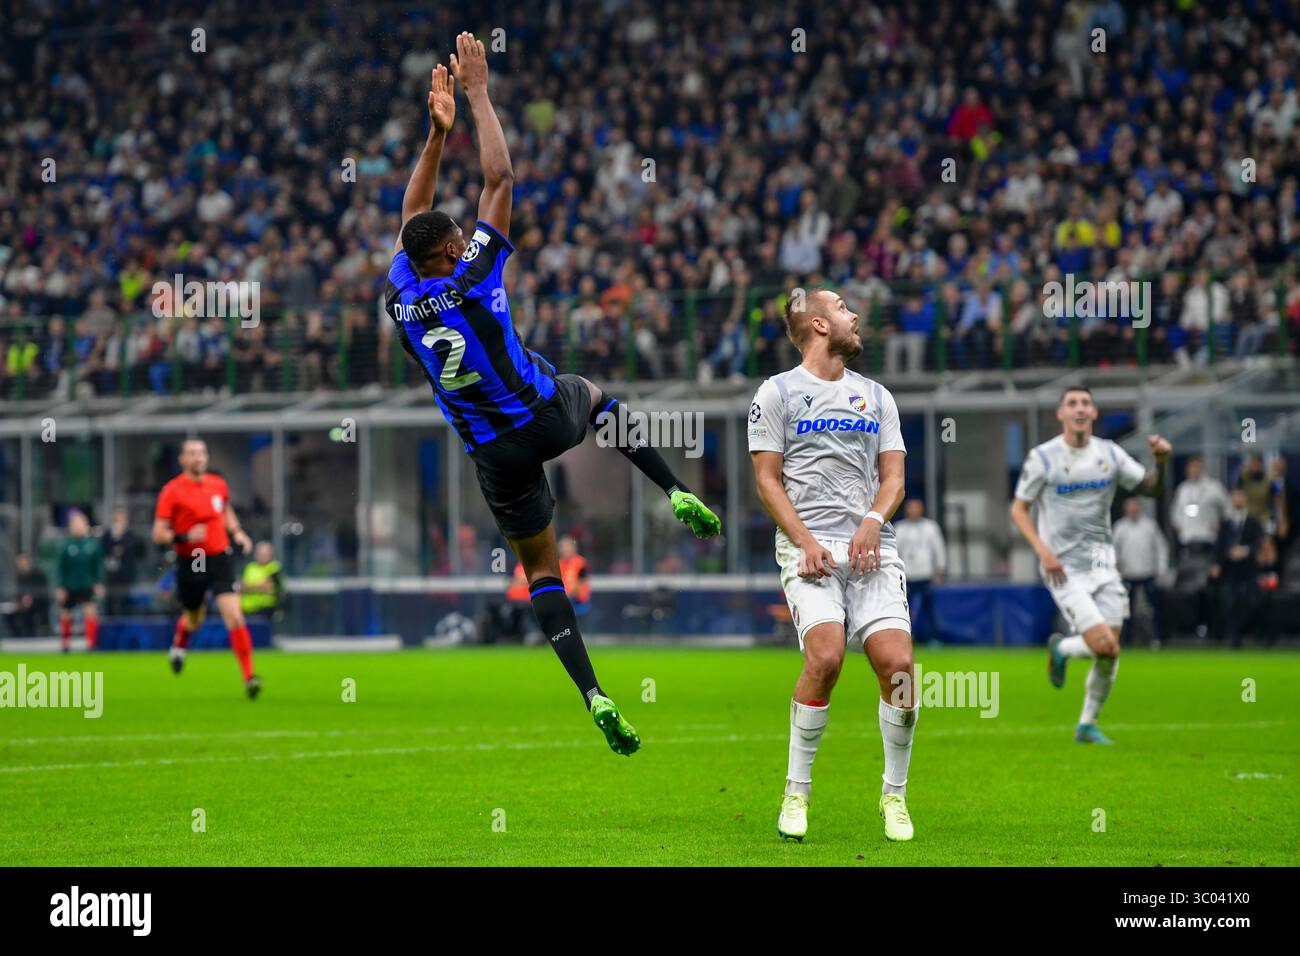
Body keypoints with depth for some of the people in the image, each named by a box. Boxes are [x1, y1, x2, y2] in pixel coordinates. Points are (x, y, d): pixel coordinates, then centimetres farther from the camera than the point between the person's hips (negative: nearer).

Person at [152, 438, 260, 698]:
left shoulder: (218, 484, 4)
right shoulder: (172, 491, -9)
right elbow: (158, 534, -10)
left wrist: (236, 532, 10)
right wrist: (184, 537, -27)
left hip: (220, 557, 2)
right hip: (190, 564, -2)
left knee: (234, 615, -15)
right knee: (193, 618, 18)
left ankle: (249, 677, -17)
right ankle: (179, 646, 55)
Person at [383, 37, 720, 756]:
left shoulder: (400, 302, -6)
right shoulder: (472, 278, -17)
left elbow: (411, 213, 9)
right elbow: (500, 178, -12)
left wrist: (436, 132, 9)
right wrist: (478, 94, -4)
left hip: (495, 455, 2)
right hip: (549, 414, -2)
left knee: (540, 570, 11)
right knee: (594, 395, 35)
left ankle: (592, 695, -4)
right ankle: (678, 495, 21)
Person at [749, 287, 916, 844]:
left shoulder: (876, 396, 20)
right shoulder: (778, 392, 7)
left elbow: (893, 474, 15)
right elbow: (767, 480, 2)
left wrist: (873, 522, -6)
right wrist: (805, 541, -11)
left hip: (872, 546, 4)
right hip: (808, 543, -4)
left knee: (897, 662, -13)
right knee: (826, 657, -25)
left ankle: (894, 794, 5)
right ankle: (796, 793, -10)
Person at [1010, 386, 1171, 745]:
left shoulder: (1110, 455, 5)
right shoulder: (1043, 458, -6)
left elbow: (1151, 489, 10)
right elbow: (1018, 509, -1)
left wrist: (1161, 462, -11)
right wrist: (1043, 551, -14)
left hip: (1102, 563, 4)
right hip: (1064, 569, -4)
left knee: (1109, 657, 1)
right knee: (1104, 646, -18)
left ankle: (1087, 725, 21)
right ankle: (1061, 648, 15)